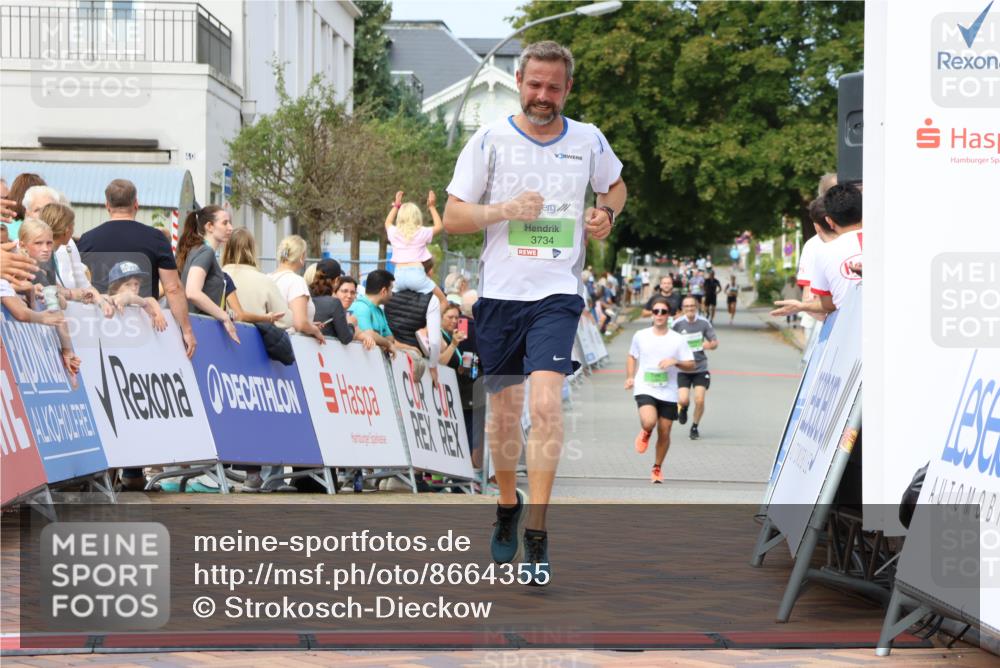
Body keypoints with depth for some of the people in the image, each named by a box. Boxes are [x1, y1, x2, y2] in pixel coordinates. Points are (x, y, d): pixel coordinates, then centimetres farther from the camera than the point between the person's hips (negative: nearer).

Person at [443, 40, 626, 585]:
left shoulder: (589, 141, 5)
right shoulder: (490, 140, 0)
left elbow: (615, 186, 26)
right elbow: (453, 217, 0)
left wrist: (606, 213, 4)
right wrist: (505, 209, -17)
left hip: (557, 294, -1)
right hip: (499, 293, 1)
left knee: (546, 403, -18)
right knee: (504, 411, 9)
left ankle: (536, 533, -12)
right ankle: (507, 506, 35)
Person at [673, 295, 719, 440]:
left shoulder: (704, 323, -4)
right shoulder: (677, 324, -8)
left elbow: (715, 342, 4)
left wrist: (710, 344, -19)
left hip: (701, 368, 1)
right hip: (683, 369, -1)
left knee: (699, 400, -7)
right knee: (683, 400, -12)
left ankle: (694, 427, 18)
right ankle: (683, 408, 27)